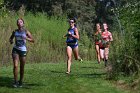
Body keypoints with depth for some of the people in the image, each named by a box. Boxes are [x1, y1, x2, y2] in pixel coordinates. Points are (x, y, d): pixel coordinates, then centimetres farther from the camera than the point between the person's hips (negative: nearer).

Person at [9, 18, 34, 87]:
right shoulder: (15, 31, 3)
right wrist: (11, 41, -5)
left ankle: (20, 81, 25)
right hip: (15, 50, 1)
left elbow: (33, 40, -8)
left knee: (22, 67, 6)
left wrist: (26, 38, -27)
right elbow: (10, 38, 19)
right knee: (15, 66, -15)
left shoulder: (26, 31, -5)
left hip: (23, 50, -1)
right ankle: (15, 81, -5)